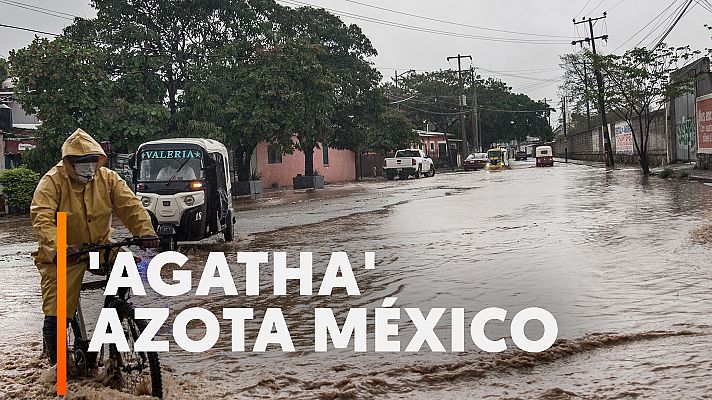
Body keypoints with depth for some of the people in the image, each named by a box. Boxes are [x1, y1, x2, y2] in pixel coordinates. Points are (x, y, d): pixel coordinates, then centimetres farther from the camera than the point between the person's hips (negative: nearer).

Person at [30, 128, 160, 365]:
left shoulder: (107, 178, 0)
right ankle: (58, 363, 19)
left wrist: (146, 231, -26)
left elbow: (130, 205, -8)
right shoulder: (53, 181, -11)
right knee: (55, 317, -7)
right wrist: (58, 247, -39)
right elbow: (41, 217, -23)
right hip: (63, 256, -3)